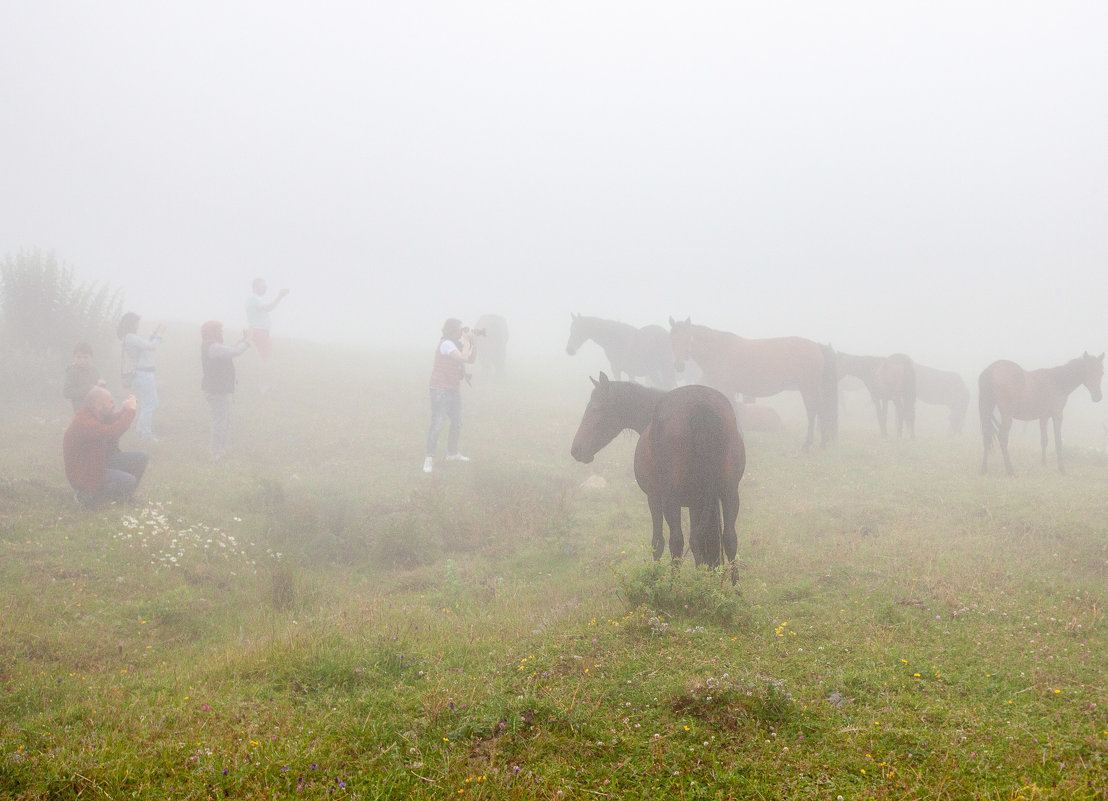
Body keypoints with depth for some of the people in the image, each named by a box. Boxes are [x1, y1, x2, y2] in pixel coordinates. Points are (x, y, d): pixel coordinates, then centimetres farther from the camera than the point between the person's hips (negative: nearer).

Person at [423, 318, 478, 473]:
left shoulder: (457, 344, 12)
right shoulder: (446, 344, -16)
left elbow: (470, 360, 16)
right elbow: (463, 358, -26)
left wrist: (474, 344, 3)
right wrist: (466, 341, -14)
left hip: (454, 389, 10)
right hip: (441, 390, -10)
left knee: (457, 422, 18)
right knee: (438, 423, -13)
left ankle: (452, 453, 33)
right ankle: (429, 458, -13)